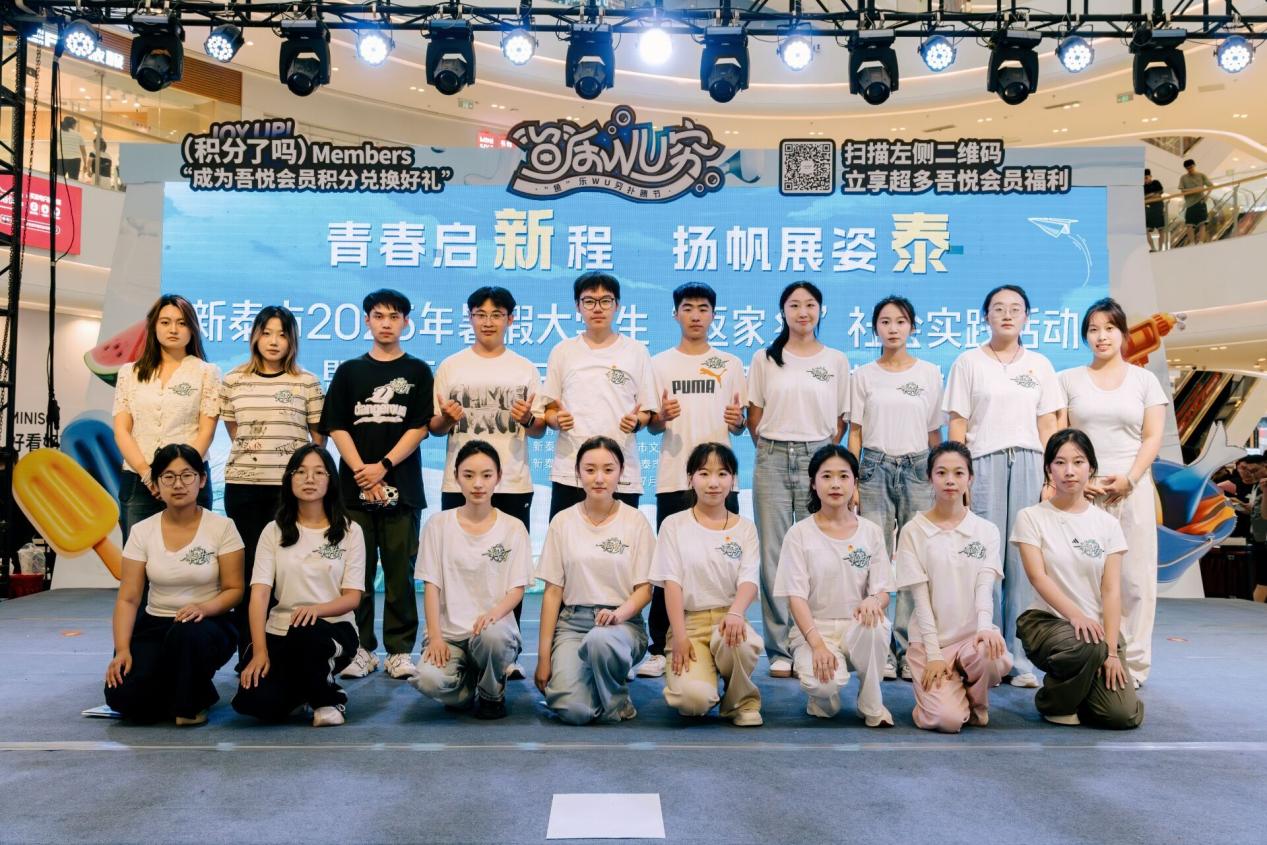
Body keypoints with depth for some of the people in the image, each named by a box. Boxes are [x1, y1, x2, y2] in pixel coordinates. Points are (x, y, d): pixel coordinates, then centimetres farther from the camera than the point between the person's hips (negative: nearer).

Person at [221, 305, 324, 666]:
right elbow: (233, 431, 19)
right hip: (243, 486, 2)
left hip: (291, 487, -1)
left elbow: (318, 437, 8)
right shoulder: (233, 381, 7)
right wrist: (249, 450, 11)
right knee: (247, 566, 5)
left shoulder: (307, 383, 3)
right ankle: (247, 655, 13)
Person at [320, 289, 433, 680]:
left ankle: (400, 650, 9)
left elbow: (419, 428, -1)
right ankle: (361, 648, 13)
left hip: (402, 486, -1)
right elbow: (337, 427, 5)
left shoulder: (418, 372, 7)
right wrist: (362, 472, -8)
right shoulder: (349, 371, 11)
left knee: (400, 571, 1)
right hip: (355, 486, 1)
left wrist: (383, 466, -11)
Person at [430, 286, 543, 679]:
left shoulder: (525, 368, 9)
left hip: (513, 485, 0)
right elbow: (434, 426, 8)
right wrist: (446, 418, -14)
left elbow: (540, 428, 8)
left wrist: (528, 419, -14)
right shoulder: (450, 366, 8)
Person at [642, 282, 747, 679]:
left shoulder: (730, 364, 11)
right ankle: (659, 648, 7)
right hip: (673, 479, -1)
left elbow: (739, 425, 13)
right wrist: (662, 417, -14)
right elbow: (651, 425, 8)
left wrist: (737, 420, -10)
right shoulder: (660, 363, 9)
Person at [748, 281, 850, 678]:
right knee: (774, 553, 0)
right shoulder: (765, 359, 9)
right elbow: (754, 415, 9)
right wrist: (769, 450, 1)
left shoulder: (836, 360, 9)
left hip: (818, 458, 0)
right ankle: (780, 649, 8)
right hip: (773, 460, 0)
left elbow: (841, 419, 11)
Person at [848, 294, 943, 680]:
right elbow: (855, 434, 6)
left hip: (917, 468, 1)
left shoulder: (930, 373, 8)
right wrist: (850, 482, -1)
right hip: (875, 467, -1)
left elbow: (934, 433, 11)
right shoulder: (863, 376, 6)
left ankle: (908, 649, 7)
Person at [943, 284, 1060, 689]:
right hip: (984, 461, -2)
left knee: (1023, 561, -1)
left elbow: (1048, 425, 12)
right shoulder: (968, 363, 7)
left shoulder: (1039, 365, 14)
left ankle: (1017, 657, 7)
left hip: (1028, 462, 2)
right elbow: (957, 424, 3)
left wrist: (1050, 476, 4)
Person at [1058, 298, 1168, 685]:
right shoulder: (1068, 380, 9)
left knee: (1133, 576, 0)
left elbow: (1152, 438, 4)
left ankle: (1132, 662, 7)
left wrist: (1128, 479, -10)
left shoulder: (1144, 379, 10)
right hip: (1081, 489, 0)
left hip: (1131, 488, 0)